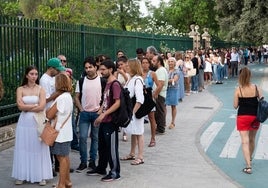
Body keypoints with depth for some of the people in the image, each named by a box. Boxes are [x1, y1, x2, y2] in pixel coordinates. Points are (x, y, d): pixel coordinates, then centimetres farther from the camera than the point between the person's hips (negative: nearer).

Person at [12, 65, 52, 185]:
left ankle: (41, 176, 11)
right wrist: (35, 105, -10)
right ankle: (22, 175, 15)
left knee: (38, 148, 4)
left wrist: (26, 107, -7)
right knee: (23, 148, 7)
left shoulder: (40, 89, 0)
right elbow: (20, 106, -9)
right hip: (24, 122, 1)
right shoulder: (20, 89, 4)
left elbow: (42, 107, -13)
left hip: (37, 122, -1)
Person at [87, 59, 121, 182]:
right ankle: (101, 169, 31)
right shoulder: (107, 83, 14)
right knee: (102, 146, 18)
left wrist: (103, 114, -23)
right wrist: (99, 113, 12)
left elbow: (117, 103, -22)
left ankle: (115, 173, 12)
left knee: (111, 148, 0)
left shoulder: (115, 84, -15)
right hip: (104, 121, 9)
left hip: (111, 121, -9)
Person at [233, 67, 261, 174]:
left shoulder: (238, 90, -10)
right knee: (252, 139, 22)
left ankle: (248, 166, -11)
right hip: (255, 116, 3)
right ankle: (249, 158, 43)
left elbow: (235, 106, -6)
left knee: (245, 141, -3)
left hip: (242, 116, -3)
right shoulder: (256, 88, -4)